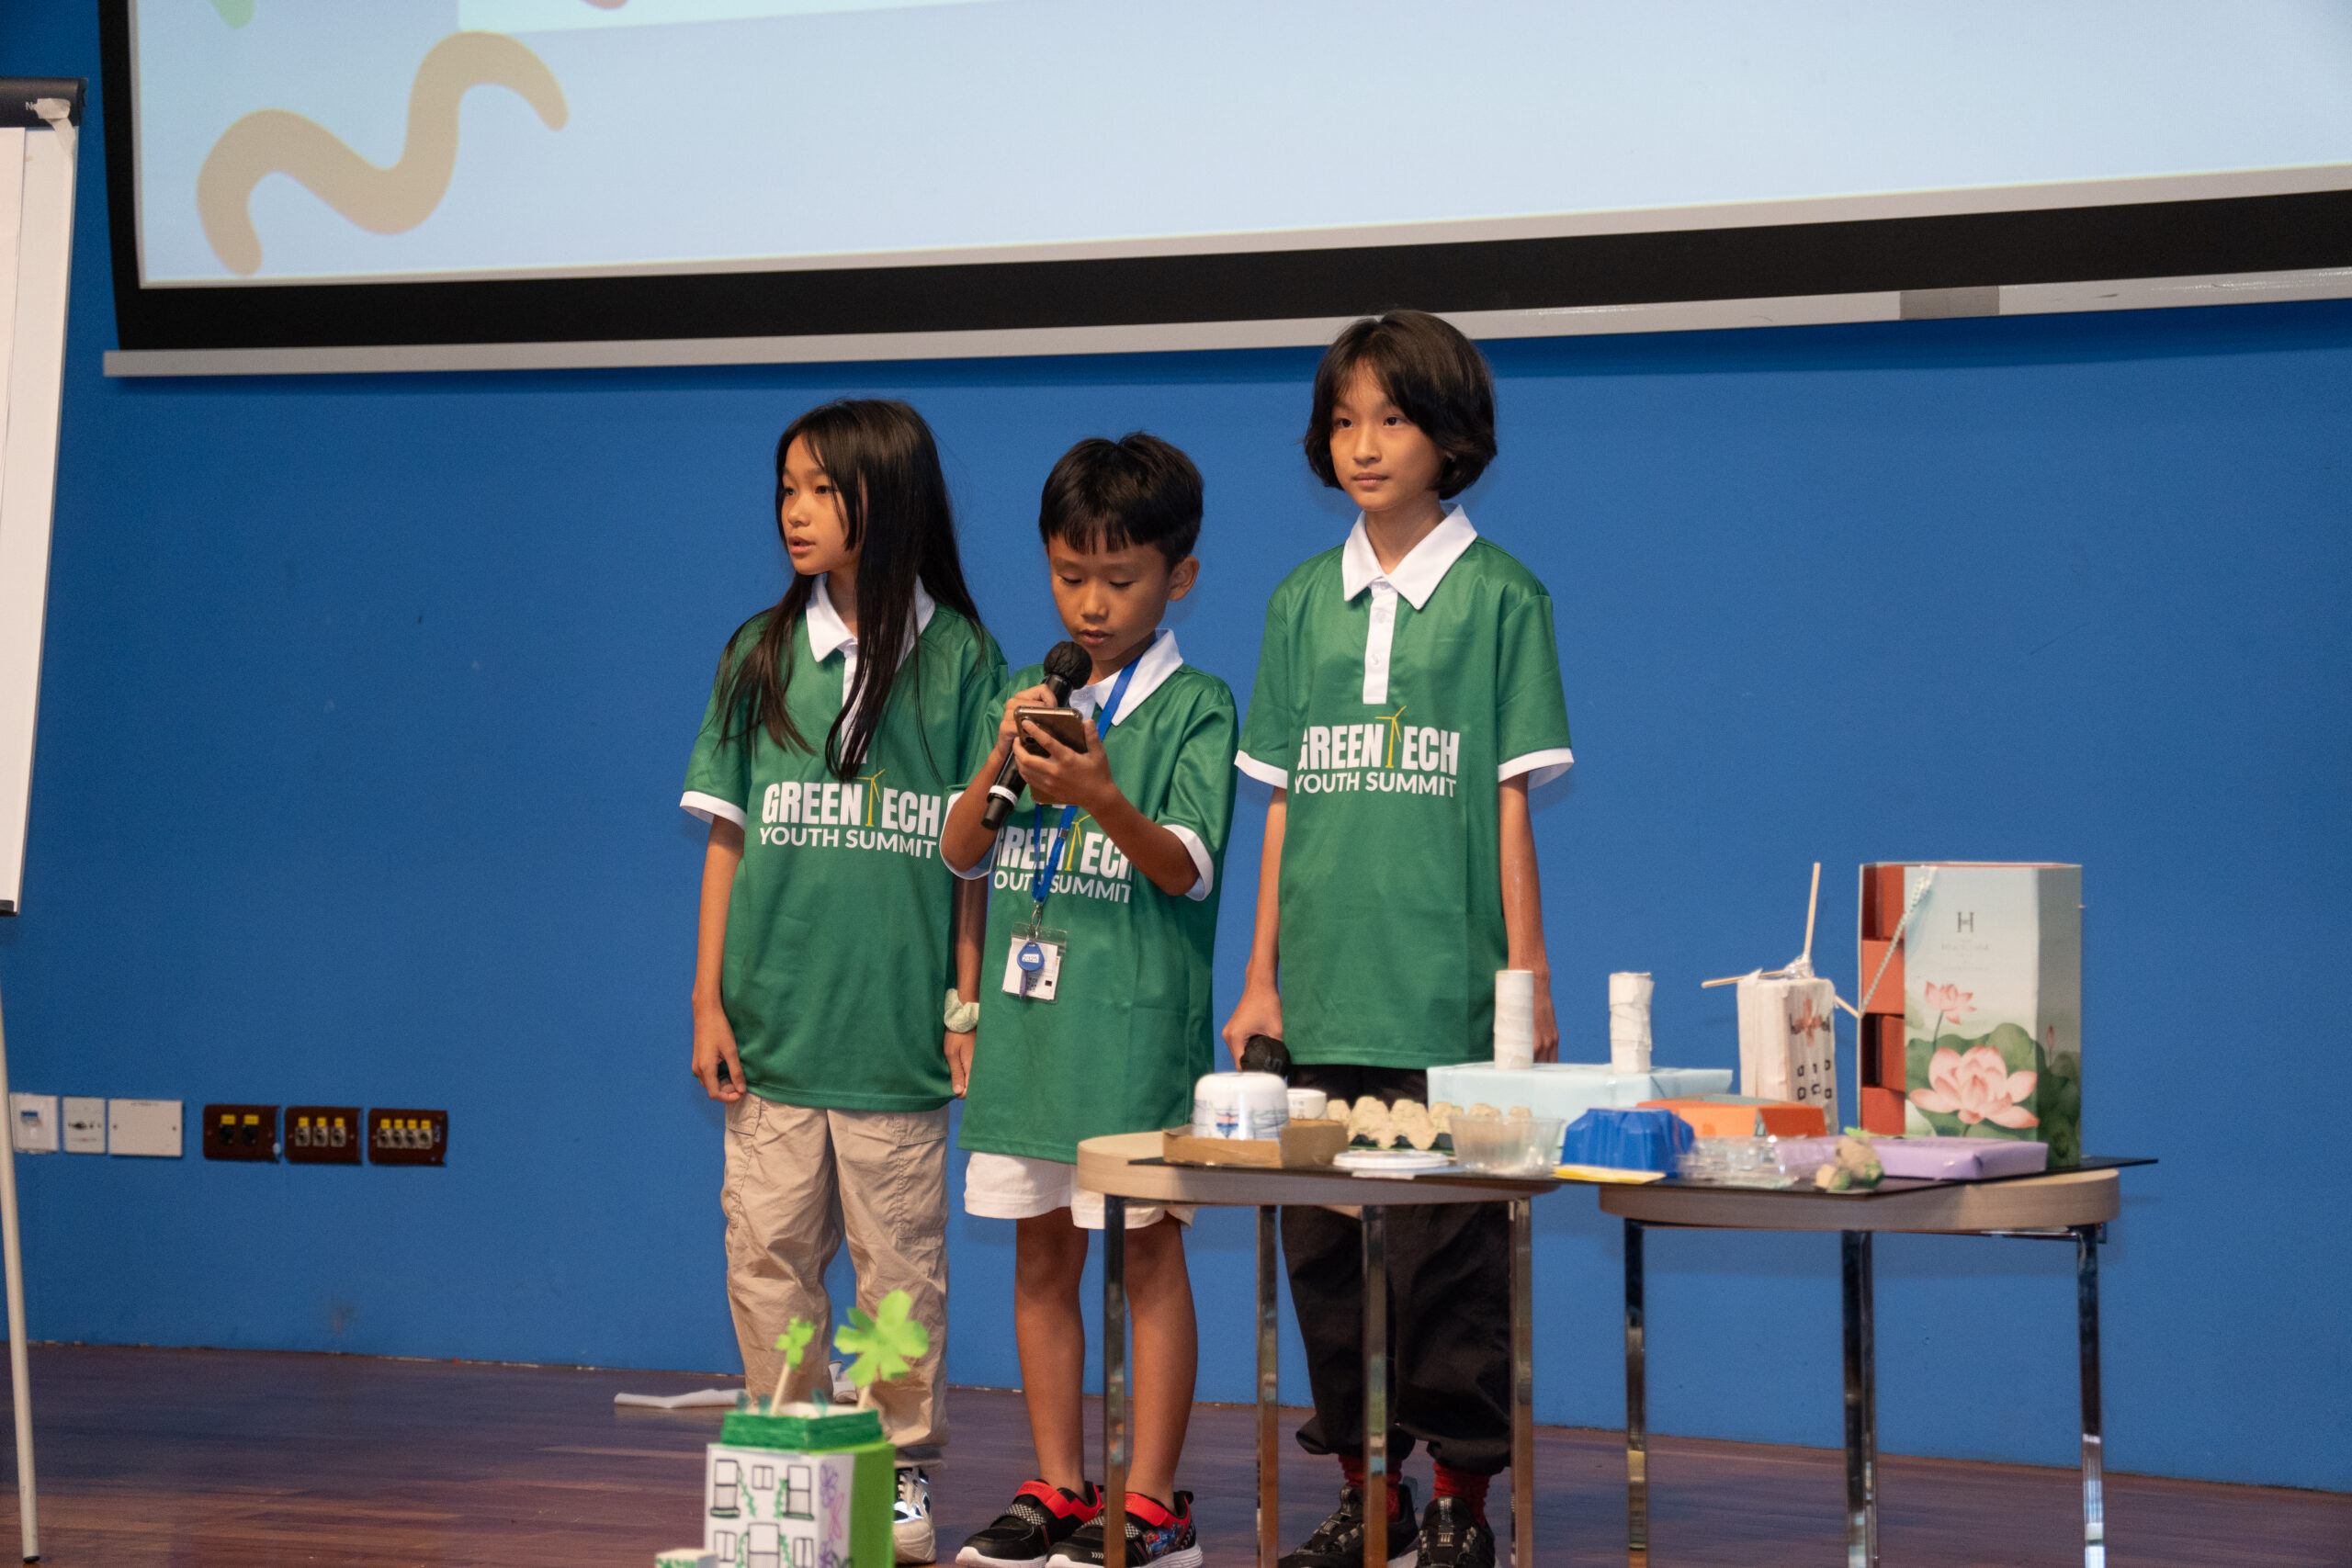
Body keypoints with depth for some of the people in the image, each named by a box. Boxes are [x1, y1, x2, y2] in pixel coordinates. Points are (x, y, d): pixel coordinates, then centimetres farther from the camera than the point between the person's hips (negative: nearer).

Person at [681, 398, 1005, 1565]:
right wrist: (708, 999, 4)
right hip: (773, 1019, 2)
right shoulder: (760, 657, 6)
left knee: (900, 1257, 3)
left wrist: (968, 1000, -2)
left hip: (896, 1021, -2)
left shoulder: (956, 656, 0)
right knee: (767, 1255, 3)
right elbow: (728, 837, 8)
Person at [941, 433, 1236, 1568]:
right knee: (1040, 1255, 9)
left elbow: (1186, 868, -12)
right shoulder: (1030, 694, 13)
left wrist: (1105, 798, -29)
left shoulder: (1193, 706, -3)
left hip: (1135, 1022, -6)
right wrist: (1002, 761, -9)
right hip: (1029, 1009, 6)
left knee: (1147, 1254, -2)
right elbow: (961, 853, 9)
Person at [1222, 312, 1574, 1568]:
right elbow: (1284, 805, 12)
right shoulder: (1303, 602, 11)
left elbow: (1510, 800, -2)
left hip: (1447, 992, -4)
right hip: (1321, 993, 5)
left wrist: (1527, 977, -6)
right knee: (1323, 1242, 7)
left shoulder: (1498, 597, -1)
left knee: (1448, 1245, -4)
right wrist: (1261, 978, 9)